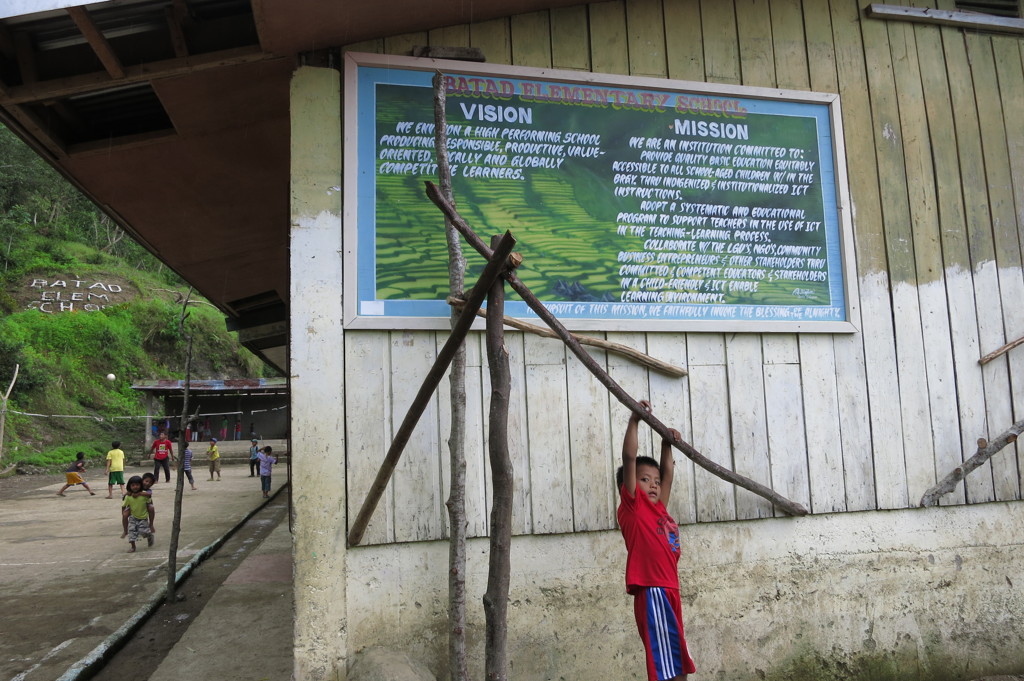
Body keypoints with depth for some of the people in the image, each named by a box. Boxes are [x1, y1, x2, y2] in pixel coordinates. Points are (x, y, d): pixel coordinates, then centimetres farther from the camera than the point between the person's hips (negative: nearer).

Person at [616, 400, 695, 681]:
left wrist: (667, 444, 26)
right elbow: (629, 458, -7)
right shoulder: (632, 506, 0)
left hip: (669, 592, 9)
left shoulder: (659, 510, 19)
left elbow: (668, 472, 30)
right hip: (652, 592, -9)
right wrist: (634, 420, -7)